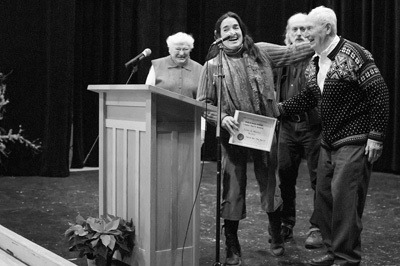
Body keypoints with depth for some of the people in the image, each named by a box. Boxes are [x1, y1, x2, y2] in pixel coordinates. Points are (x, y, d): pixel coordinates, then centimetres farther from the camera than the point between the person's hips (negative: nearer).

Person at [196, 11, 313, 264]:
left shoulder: (261, 52, 4)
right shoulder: (212, 65, -1)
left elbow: (293, 53, 6)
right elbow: (202, 103, -1)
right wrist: (222, 118, -17)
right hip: (233, 134, -1)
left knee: (269, 182, 12)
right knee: (233, 189, 4)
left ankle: (277, 237, 33)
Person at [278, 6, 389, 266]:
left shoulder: (354, 54, -14)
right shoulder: (314, 63, 10)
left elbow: (379, 93, -15)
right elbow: (309, 97, 18)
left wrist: (376, 136, -17)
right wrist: (280, 107, 6)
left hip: (354, 142, -8)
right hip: (328, 142, 8)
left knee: (344, 198, -8)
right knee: (324, 196, 11)